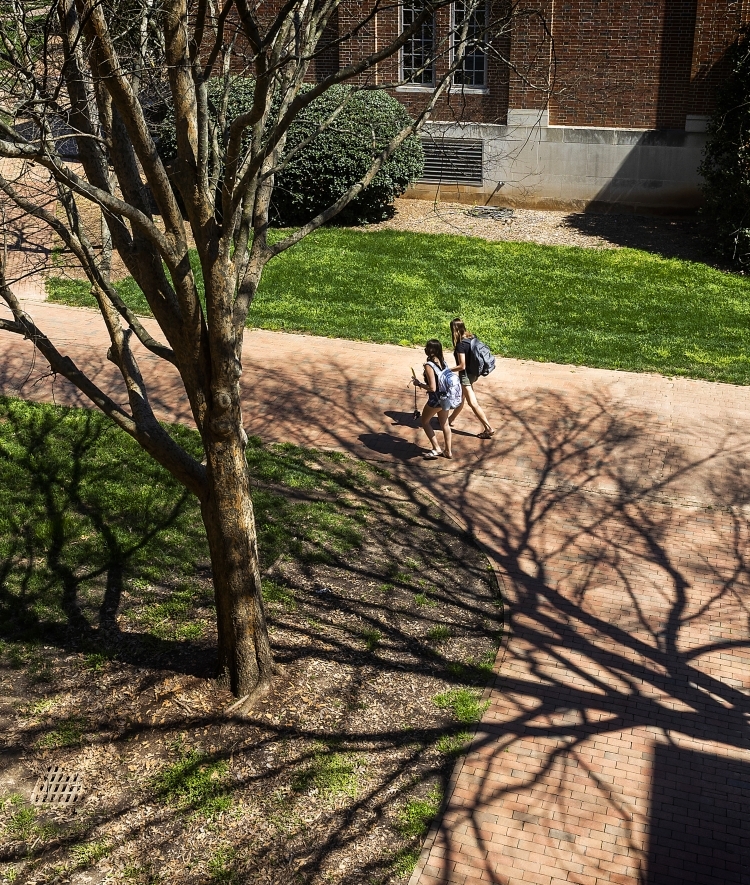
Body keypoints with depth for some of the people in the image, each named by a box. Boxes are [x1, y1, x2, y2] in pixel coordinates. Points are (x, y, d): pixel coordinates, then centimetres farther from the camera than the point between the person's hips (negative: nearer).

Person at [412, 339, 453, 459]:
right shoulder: (442, 362, 1)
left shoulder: (429, 365, -22)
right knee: (444, 424, 21)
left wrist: (419, 384, -10)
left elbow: (432, 388, -24)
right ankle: (448, 451, 30)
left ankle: (436, 449, 14)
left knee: (425, 422, 15)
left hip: (435, 400, -7)